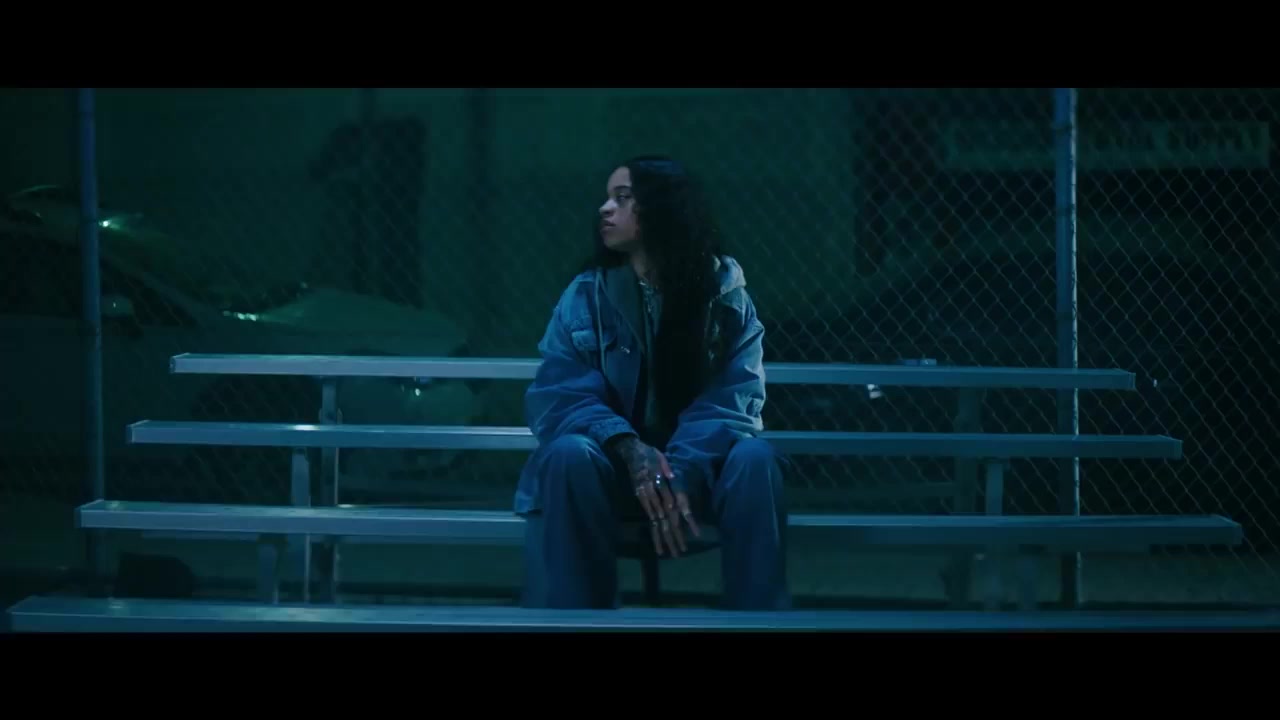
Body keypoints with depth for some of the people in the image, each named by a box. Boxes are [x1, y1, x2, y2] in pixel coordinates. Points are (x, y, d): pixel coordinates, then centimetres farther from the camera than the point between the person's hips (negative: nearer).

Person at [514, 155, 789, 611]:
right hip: (617, 465, 0)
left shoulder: (724, 294, -4)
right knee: (568, 453, -33)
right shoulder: (585, 296, -2)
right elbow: (557, 398, -11)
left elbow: (733, 400, -13)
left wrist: (682, 471, -32)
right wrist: (628, 448, -30)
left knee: (753, 458, -32)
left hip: (697, 466, 0)